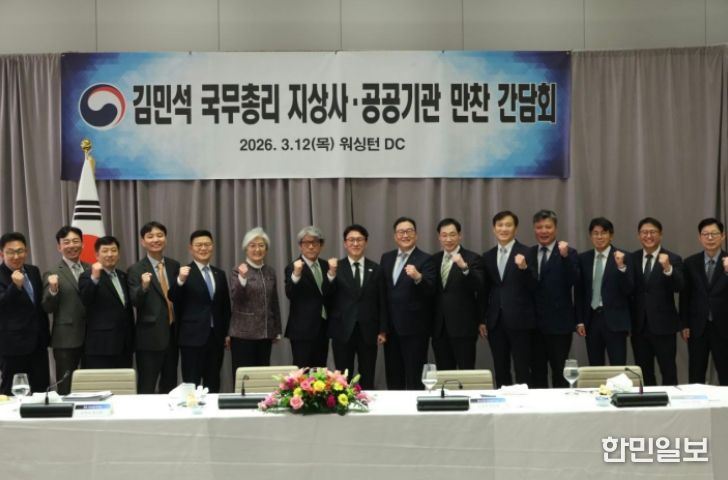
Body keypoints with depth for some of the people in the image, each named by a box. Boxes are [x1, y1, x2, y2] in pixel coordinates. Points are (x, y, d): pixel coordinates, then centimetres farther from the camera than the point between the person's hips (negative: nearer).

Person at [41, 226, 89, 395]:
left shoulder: (90, 269, 10)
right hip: (66, 339, -5)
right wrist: (53, 289, -25)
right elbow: (47, 308, -9)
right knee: (66, 390, 2)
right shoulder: (53, 274, -5)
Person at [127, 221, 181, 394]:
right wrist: (143, 287, -33)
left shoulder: (174, 266, 8)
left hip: (172, 335, 5)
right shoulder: (136, 270, -6)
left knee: (170, 387, 15)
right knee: (146, 389, 2)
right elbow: (135, 302, -18)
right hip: (150, 337, -5)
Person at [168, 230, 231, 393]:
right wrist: (180, 280, -33)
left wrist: (226, 333, 15)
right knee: (191, 384, -2)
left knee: (213, 384, 10)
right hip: (193, 336, -5)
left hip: (216, 337, 5)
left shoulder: (220, 274, 13)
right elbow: (173, 298, -15)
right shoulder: (184, 272, -2)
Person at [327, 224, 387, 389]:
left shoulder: (376, 269, 6)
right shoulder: (335, 268, 1)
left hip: (368, 332, 1)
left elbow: (382, 303, 6)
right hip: (343, 331, -1)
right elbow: (328, 298, -8)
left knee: (367, 380, 8)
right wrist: (331, 274, -23)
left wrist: (382, 331, 2)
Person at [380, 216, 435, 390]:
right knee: (392, 374, 13)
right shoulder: (386, 258, 11)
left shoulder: (425, 260, -7)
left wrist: (418, 277, -38)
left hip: (414, 327, -6)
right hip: (391, 326, 6)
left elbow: (431, 290, -18)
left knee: (414, 376, 0)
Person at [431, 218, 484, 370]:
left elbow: (480, 288, -17)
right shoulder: (434, 259, 11)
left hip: (463, 326, -4)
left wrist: (464, 267, -33)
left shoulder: (472, 258, -3)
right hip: (439, 328, 5)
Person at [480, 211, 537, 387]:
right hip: (495, 321, 5)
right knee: (500, 371, 10)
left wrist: (524, 268, -27)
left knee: (522, 371, -2)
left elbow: (533, 287, -10)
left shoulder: (526, 253, -4)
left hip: (519, 320, -5)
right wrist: (483, 319, 11)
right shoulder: (488, 256, 12)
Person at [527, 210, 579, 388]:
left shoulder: (568, 253, -2)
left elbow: (574, 281, -17)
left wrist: (565, 256, -26)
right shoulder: (528, 254, 9)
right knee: (536, 372, 11)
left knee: (560, 372, 2)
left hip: (559, 322, -4)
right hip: (534, 322, 4)